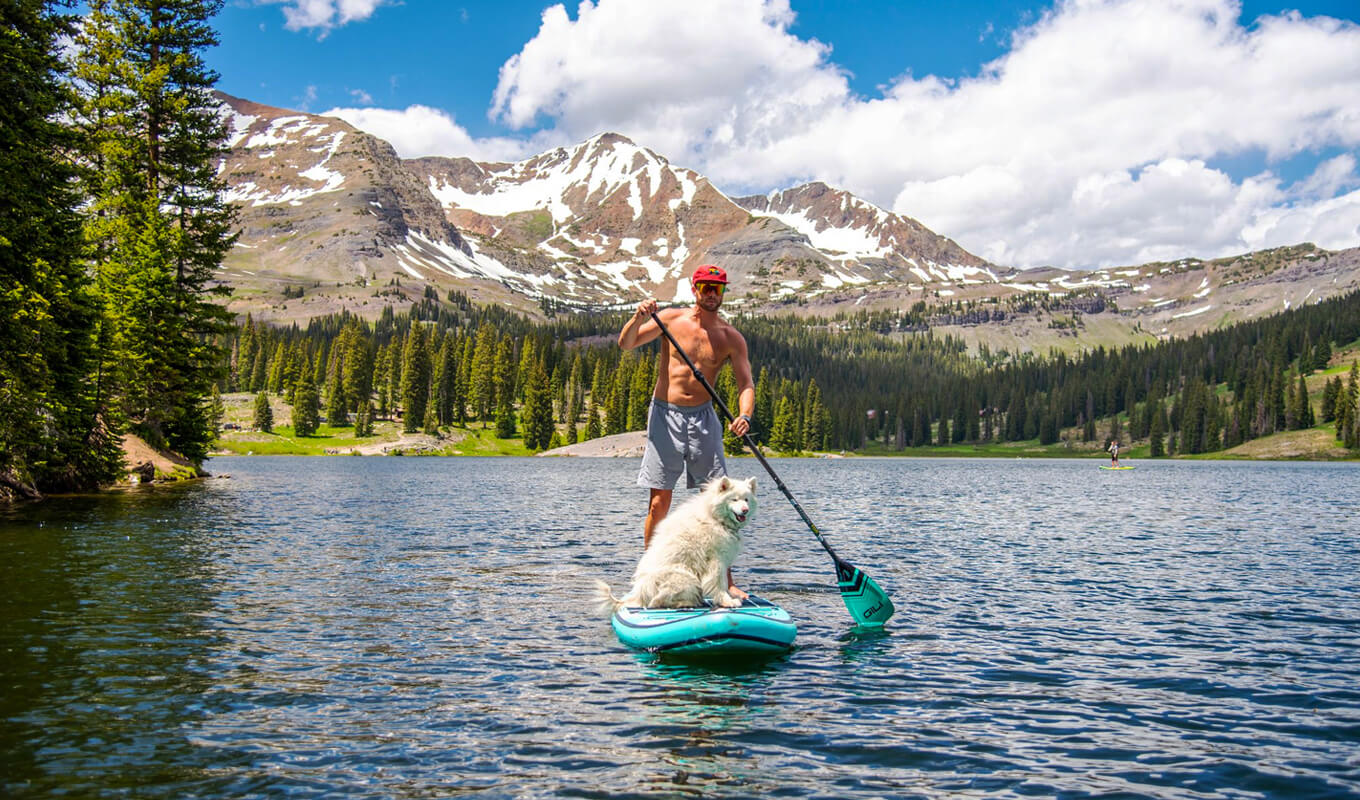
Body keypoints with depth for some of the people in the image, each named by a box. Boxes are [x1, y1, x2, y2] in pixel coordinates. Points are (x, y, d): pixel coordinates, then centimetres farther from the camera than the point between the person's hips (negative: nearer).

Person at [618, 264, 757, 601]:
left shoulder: (731, 338, 1)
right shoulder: (671, 318, 0)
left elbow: (746, 383, -4)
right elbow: (626, 344, 0)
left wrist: (745, 415, -23)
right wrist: (638, 318, -20)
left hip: (703, 417, 1)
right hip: (665, 415, -1)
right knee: (659, 503, -2)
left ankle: (725, 581, 8)